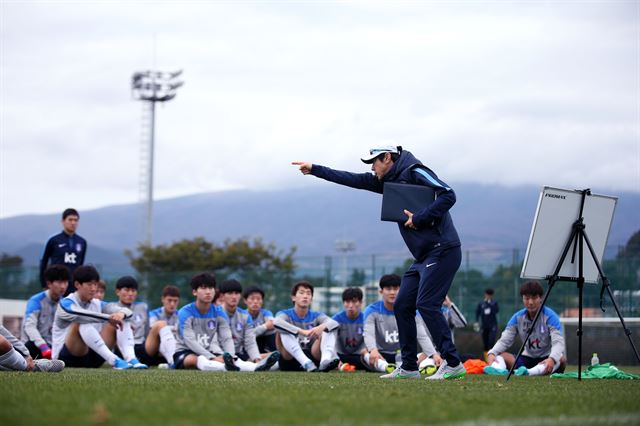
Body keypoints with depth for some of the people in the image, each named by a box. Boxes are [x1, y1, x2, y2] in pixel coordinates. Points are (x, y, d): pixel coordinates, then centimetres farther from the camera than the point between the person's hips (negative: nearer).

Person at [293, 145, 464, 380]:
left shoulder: (414, 172, -10)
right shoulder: (388, 180, 17)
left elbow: (448, 195, -19)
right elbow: (353, 179, 21)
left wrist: (419, 218, -21)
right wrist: (314, 169, 21)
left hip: (442, 250, -9)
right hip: (423, 256, 9)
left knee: (426, 304, -17)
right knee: (402, 305, 7)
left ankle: (453, 364, -16)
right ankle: (408, 367, 13)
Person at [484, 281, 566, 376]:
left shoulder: (550, 317, -13)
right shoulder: (518, 317, 0)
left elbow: (558, 342, -25)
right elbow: (504, 340, -6)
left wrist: (552, 359, -48)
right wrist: (492, 353, -28)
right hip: (527, 359, 5)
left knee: (561, 359, -37)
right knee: (500, 355, -15)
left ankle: (530, 372, -67)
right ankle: (498, 369, -54)